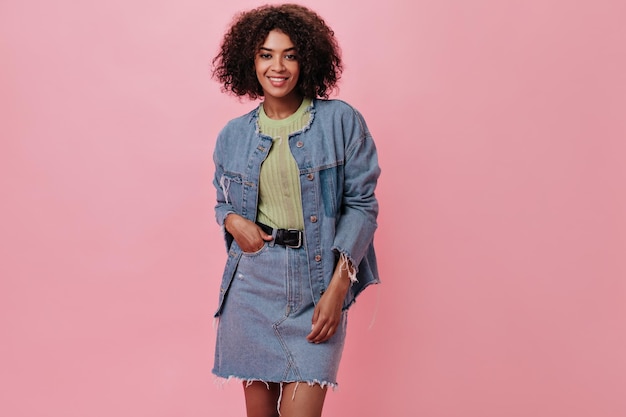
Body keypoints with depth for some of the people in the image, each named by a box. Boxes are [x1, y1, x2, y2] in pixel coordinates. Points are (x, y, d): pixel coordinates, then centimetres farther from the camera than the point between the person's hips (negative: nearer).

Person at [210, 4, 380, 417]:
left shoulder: (342, 121, -3)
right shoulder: (233, 135, 7)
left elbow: (362, 204, -4)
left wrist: (337, 287, -12)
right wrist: (232, 220, -5)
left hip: (316, 287, -3)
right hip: (252, 284, 3)